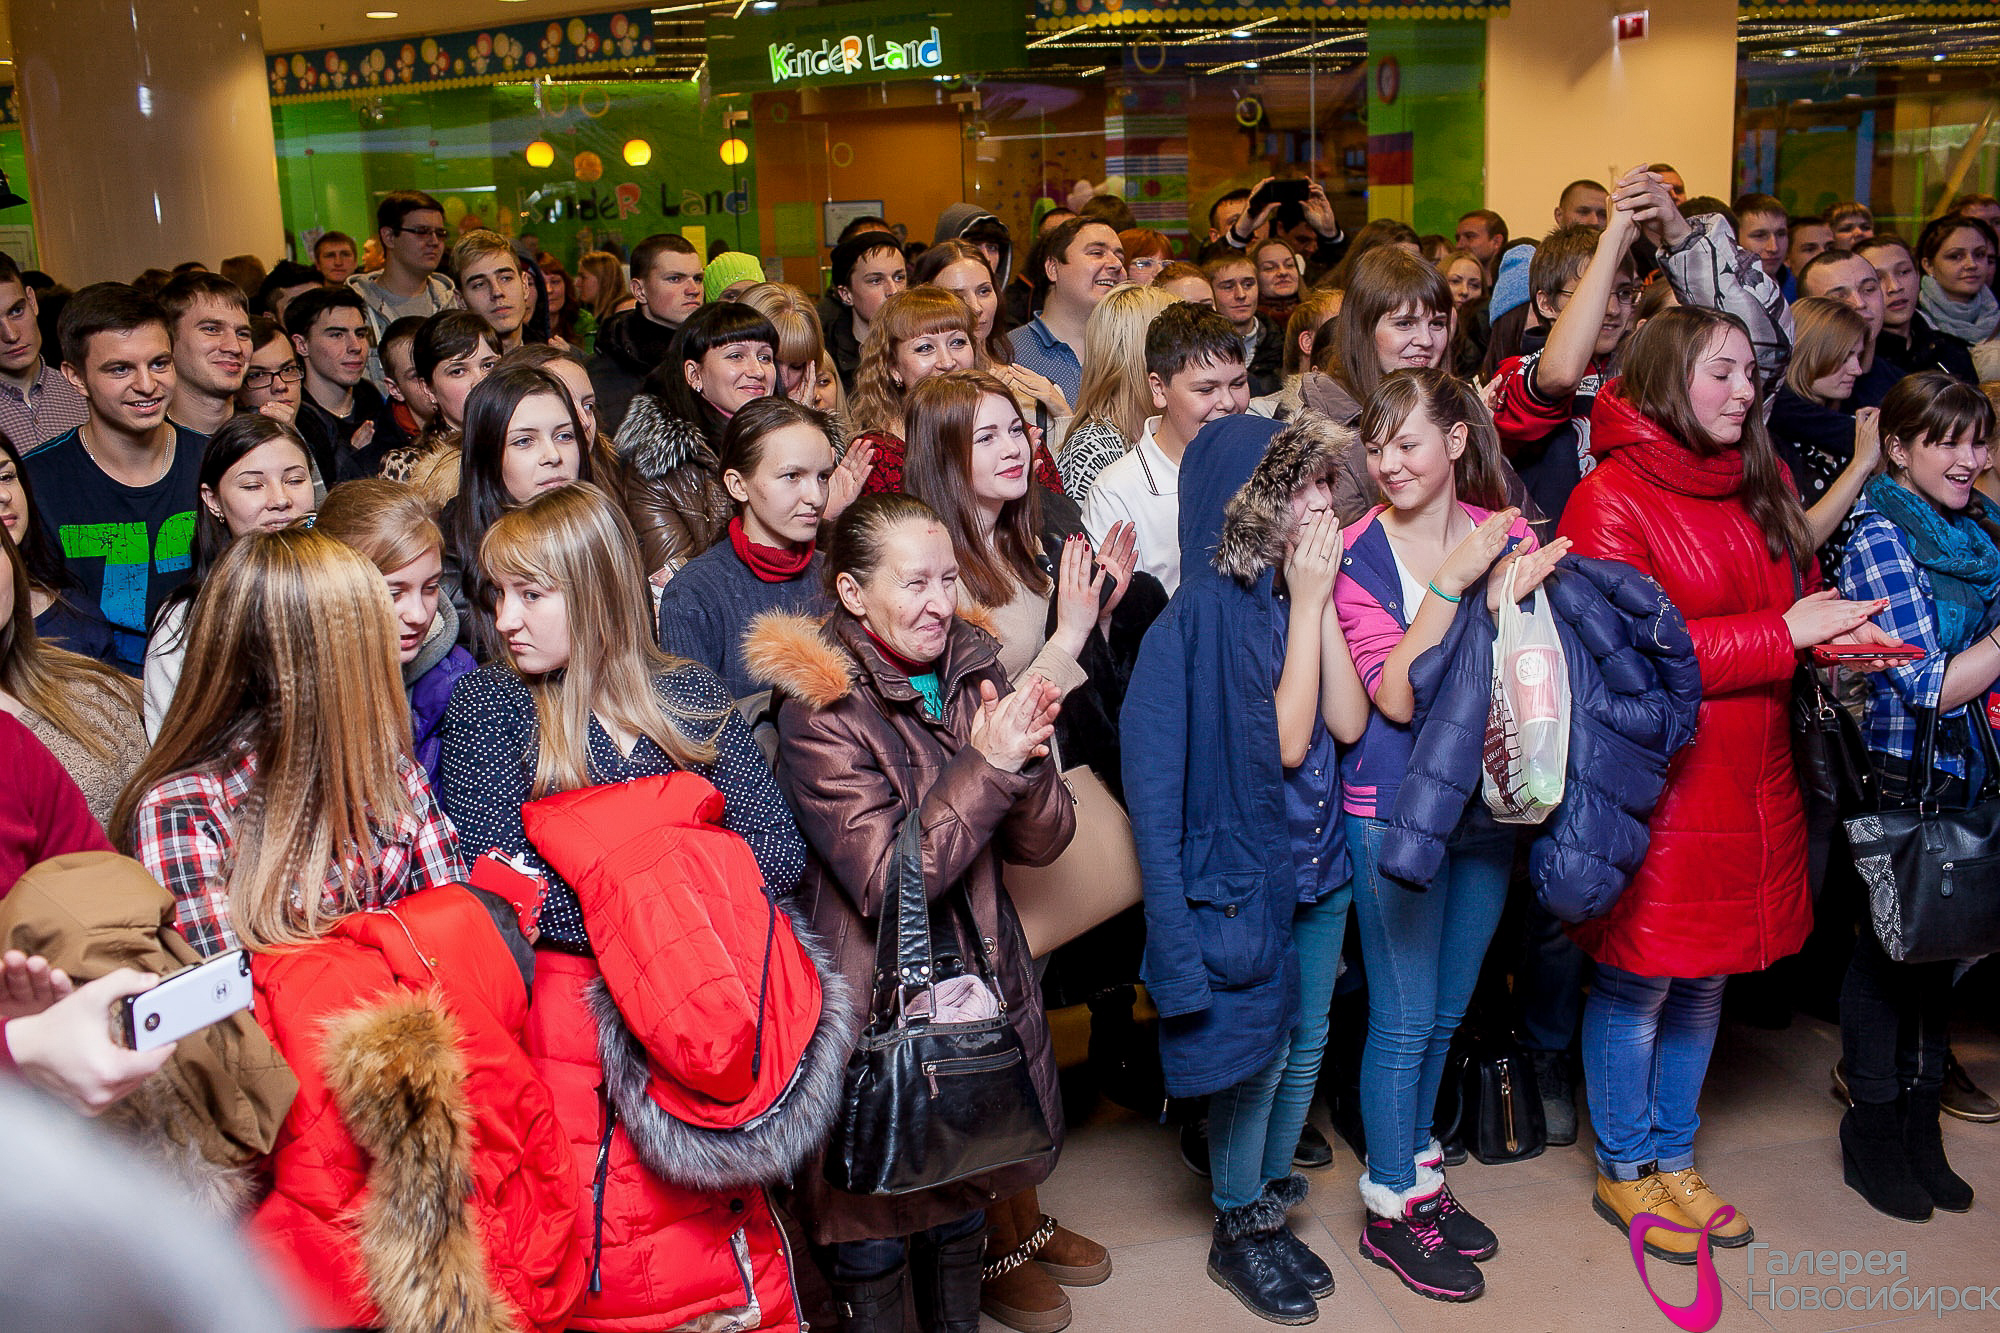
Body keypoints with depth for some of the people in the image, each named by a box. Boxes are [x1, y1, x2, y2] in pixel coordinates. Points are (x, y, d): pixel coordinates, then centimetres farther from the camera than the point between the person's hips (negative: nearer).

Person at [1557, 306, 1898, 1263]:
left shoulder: (1761, 484, 11)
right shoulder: (1612, 496, -13)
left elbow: (1793, 594, 22)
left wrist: (1837, 629, -2)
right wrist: (1783, 631, -19)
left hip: (1749, 780, 7)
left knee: (1706, 977, 17)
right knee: (1637, 983, 6)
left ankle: (1673, 1158, 34)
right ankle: (1625, 1172, 25)